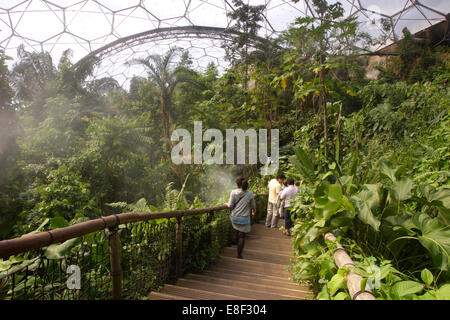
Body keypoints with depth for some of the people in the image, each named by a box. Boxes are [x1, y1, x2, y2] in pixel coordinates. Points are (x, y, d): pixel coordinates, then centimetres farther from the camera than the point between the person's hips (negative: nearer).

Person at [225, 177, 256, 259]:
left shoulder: (233, 192, -7)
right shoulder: (250, 194, -6)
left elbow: (230, 206, -8)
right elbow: (253, 206, 5)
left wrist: (226, 204, 14)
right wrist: (254, 211, 27)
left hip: (234, 217, 2)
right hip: (244, 218, -2)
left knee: (237, 232, 24)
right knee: (242, 236, 8)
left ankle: (239, 248, 42)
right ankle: (239, 254, 15)